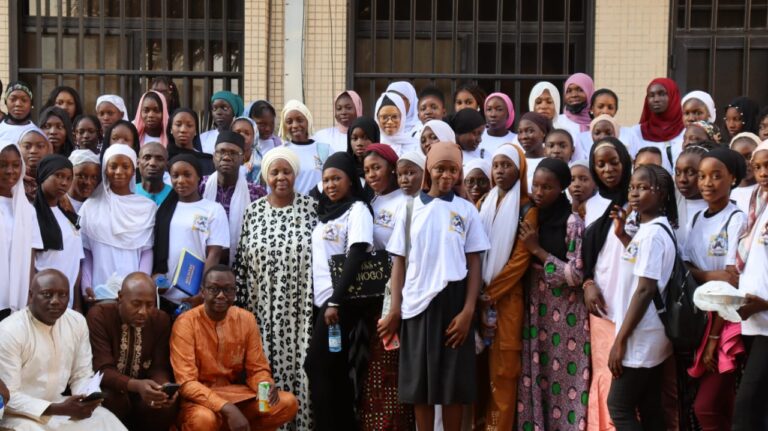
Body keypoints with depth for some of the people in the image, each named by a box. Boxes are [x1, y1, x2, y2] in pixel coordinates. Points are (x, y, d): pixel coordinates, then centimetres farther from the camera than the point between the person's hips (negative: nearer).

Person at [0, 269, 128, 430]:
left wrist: (87, 398, -17)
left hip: (58, 403, 5)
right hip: (21, 414, -5)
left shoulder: (77, 322, 0)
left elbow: (82, 376, 7)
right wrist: (60, 410, -27)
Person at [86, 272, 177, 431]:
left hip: (142, 393, 3)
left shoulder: (161, 320, -5)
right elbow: (103, 369, -25)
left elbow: (159, 368, -5)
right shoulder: (99, 316, -17)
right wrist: (136, 385, -44)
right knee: (114, 400, -36)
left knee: (167, 406, -28)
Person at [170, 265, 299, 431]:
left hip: (235, 394, 5)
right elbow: (186, 382, -21)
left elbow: (257, 369, 5)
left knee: (288, 403, -17)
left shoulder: (246, 319, 0)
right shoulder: (186, 323, -15)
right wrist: (227, 409, -34)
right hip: (199, 397, -5)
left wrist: (267, 387, -21)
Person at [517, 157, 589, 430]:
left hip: (564, 314, -5)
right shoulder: (530, 219, 8)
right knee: (534, 376, 4)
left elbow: (576, 275, -14)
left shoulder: (572, 223, -9)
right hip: (534, 310, 5)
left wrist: (537, 250, -13)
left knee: (563, 377, -4)